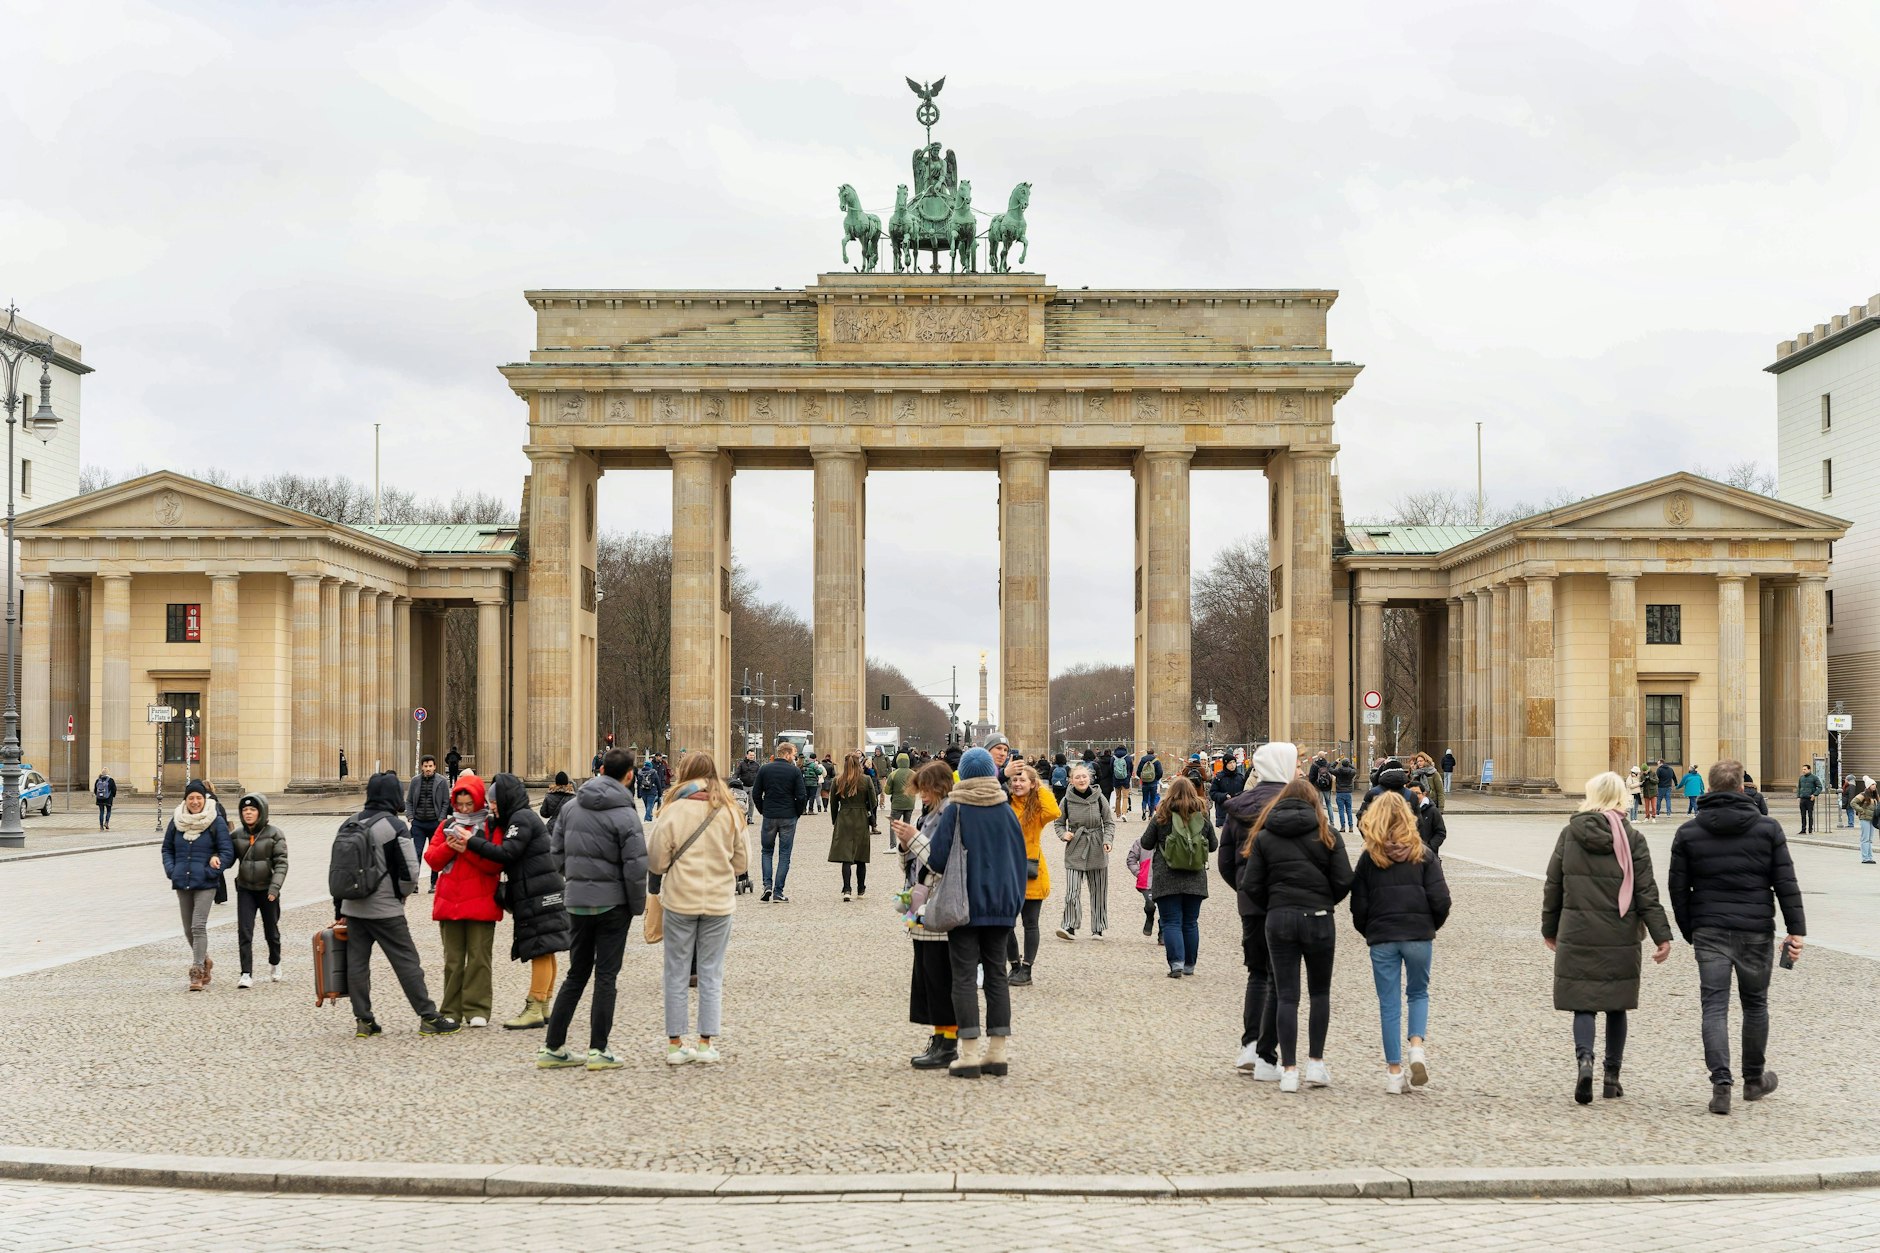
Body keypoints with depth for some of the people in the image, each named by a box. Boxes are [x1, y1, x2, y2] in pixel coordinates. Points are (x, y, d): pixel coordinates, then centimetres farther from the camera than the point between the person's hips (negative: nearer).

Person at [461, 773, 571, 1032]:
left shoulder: (522, 819, -11)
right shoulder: (524, 817, 21)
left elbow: (506, 853, -19)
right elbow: (507, 856, 18)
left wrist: (472, 841, -14)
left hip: (538, 894, -10)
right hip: (544, 893, 10)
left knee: (540, 951, -10)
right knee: (544, 952, 11)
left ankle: (534, 1009, -11)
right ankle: (544, 1007, 14)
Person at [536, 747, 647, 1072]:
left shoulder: (571, 806, 3)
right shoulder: (625, 814, -14)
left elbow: (556, 851, 7)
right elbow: (635, 867, -15)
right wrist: (638, 906, -3)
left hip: (577, 902, 5)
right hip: (612, 903, -5)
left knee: (576, 974, 14)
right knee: (606, 976, 3)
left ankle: (553, 1047, 13)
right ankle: (598, 1051, 4)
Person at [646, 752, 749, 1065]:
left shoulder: (674, 810, -11)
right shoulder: (730, 812, -3)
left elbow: (656, 860, -7)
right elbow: (742, 864, 4)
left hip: (680, 901, -2)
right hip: (720, 902, 2)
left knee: (677, 973, 9)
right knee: (711, 973, 10)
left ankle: (675, 1043, 12)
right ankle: (707, 1042, 11)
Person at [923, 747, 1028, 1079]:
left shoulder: (954, 812, -10)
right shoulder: (1006, 812, 2)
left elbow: (936, 858, -14)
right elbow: (1020, 858, 6)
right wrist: (1014, 900, 15)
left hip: (964, 905, -4)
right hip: (1001, 905, 4)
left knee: (964, 976, 0)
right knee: (996, 974, 10)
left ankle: (968, 1054, -5)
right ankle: (997, 1051, 9)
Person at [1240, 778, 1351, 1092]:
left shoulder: (1264, 836, 4)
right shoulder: (1327, 835, 1)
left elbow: (1251, 884, -2)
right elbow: (1344, 881, -5)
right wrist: (1325, 902, 12)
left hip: (1278, 919, 1)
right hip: (1318, 919, -1)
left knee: (1286, 996, 4)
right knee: (1320, 993, 14)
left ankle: (1289, 1069, 0)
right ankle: (1316, 1062, 11)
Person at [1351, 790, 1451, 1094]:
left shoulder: (1369, 858, 0)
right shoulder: (1424, 855, 0)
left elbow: (1359, 907, 0)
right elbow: (1440, 900, -6)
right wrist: (1430, 927, 12)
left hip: (1382, 940, 0)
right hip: (1419, 936, 0)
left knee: (1389, 1004, 7)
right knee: (1418, 993, 19)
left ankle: (1394, 1072, 7)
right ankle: (1417, 1046, -5)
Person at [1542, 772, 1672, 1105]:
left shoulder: (1570, 834, 0)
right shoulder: (1632, 839, -3)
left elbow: (1553, 886, 5)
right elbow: (1646, 892, -6)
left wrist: (1549, 928, 16)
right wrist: (1662, 936, -4)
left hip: (1577, 935, 0)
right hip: (1621, 937, 0)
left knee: (1583, 1004, 3)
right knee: (1616, 1005, 13)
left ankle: (1585, 1059, -23)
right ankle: (1612, 1077, 17)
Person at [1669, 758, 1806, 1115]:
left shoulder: (1688, 832, 2)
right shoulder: (1768, 828, 0)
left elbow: (1679, 889, 3)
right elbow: (1786, 884, -3)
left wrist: (1689, 932, 13)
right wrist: (1796, 930, -2)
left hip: (1709, 932, 0)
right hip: (1756, 931, 0)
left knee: (1715, 1007, -1)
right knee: (1755, 1004, 16)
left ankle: (1720, 1084, -14)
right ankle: (1755, 1079, 28)